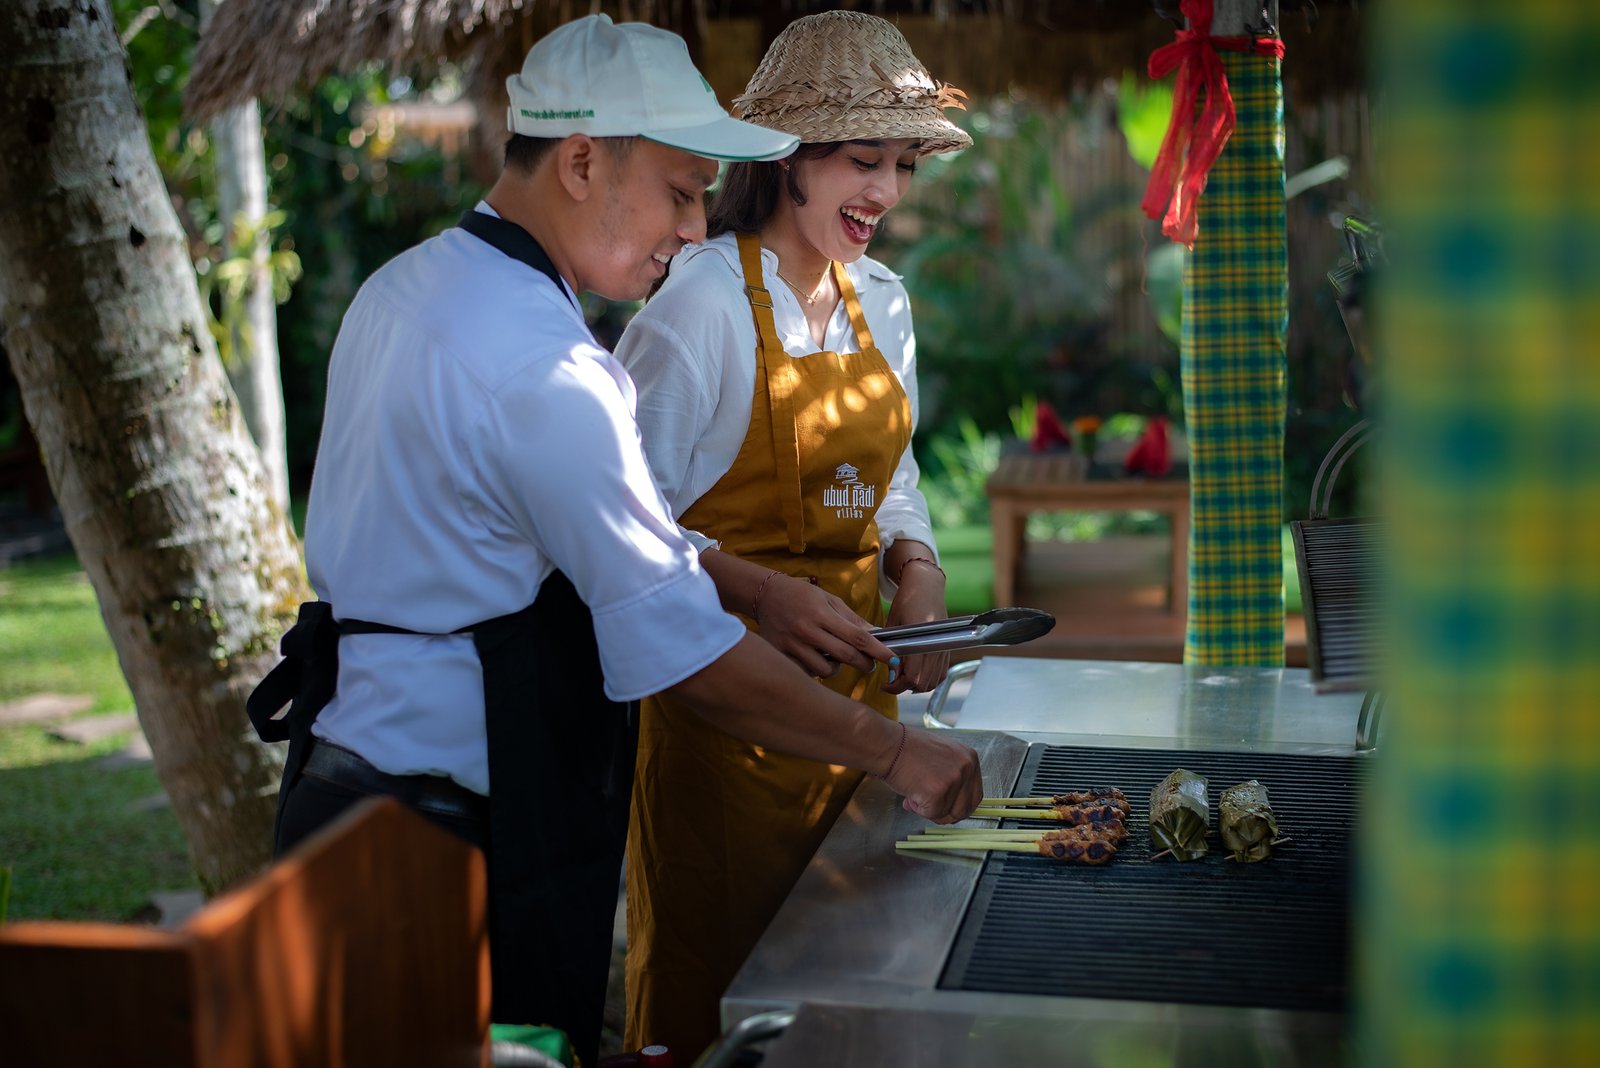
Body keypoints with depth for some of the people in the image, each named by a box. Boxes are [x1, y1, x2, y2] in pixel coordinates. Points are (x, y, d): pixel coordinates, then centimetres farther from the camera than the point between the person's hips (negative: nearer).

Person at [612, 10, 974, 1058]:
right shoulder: (700, 299, -14)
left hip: (855, 676, 7)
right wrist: (761, 593, -26)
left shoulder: (882, 301, 8)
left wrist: (918, 569, -2)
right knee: (716, 971, 3)